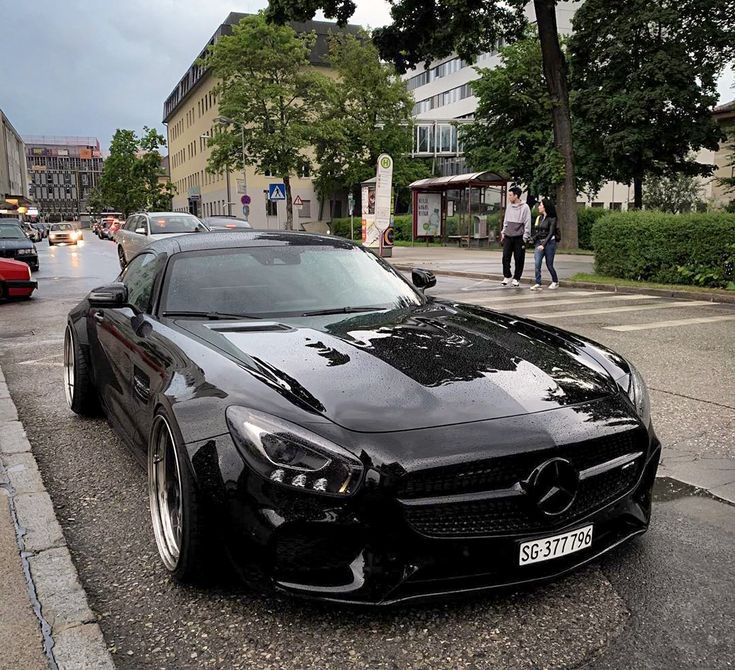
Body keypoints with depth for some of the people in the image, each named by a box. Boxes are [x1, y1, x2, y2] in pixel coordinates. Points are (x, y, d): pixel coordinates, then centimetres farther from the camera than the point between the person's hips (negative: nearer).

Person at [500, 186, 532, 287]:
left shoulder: (525, 207, -7)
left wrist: (525, 238, -9)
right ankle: (506, 276, 11)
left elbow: (527, 224, -6)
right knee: (505, 257, -1)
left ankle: (516, 278, 11)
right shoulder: (509, 206, 9)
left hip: (519, 238, -4)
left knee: (519, 259, 1)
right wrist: (503, 233, 12)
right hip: (508, 237, 4)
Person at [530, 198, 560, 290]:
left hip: (549, 243, -5)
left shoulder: (552, 219, -7)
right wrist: (535, 243, 10)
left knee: (549, 264, 4)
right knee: (537, 263, -12)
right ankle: (538, 284, -13)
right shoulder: (539, 218, 11)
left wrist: (543, 244, -23)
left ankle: (555, 282, 26)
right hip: (539, 243, 5)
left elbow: (551, 233, -15)